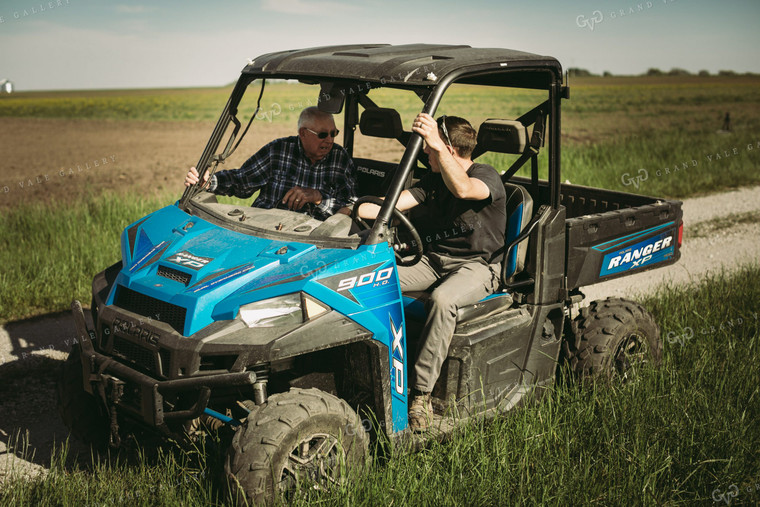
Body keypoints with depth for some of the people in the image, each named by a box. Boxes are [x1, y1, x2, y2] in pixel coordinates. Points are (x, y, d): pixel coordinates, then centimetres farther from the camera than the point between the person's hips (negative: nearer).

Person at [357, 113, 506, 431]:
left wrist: (437, 145, -45)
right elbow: (393, 204, 3)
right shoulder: (432, 180, 15)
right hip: (432, 259, 7)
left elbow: (463, 189, -34)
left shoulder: (487, 176, -9)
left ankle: (421, 393, -33)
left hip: (476, 265, -7)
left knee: (442, 299, -38)